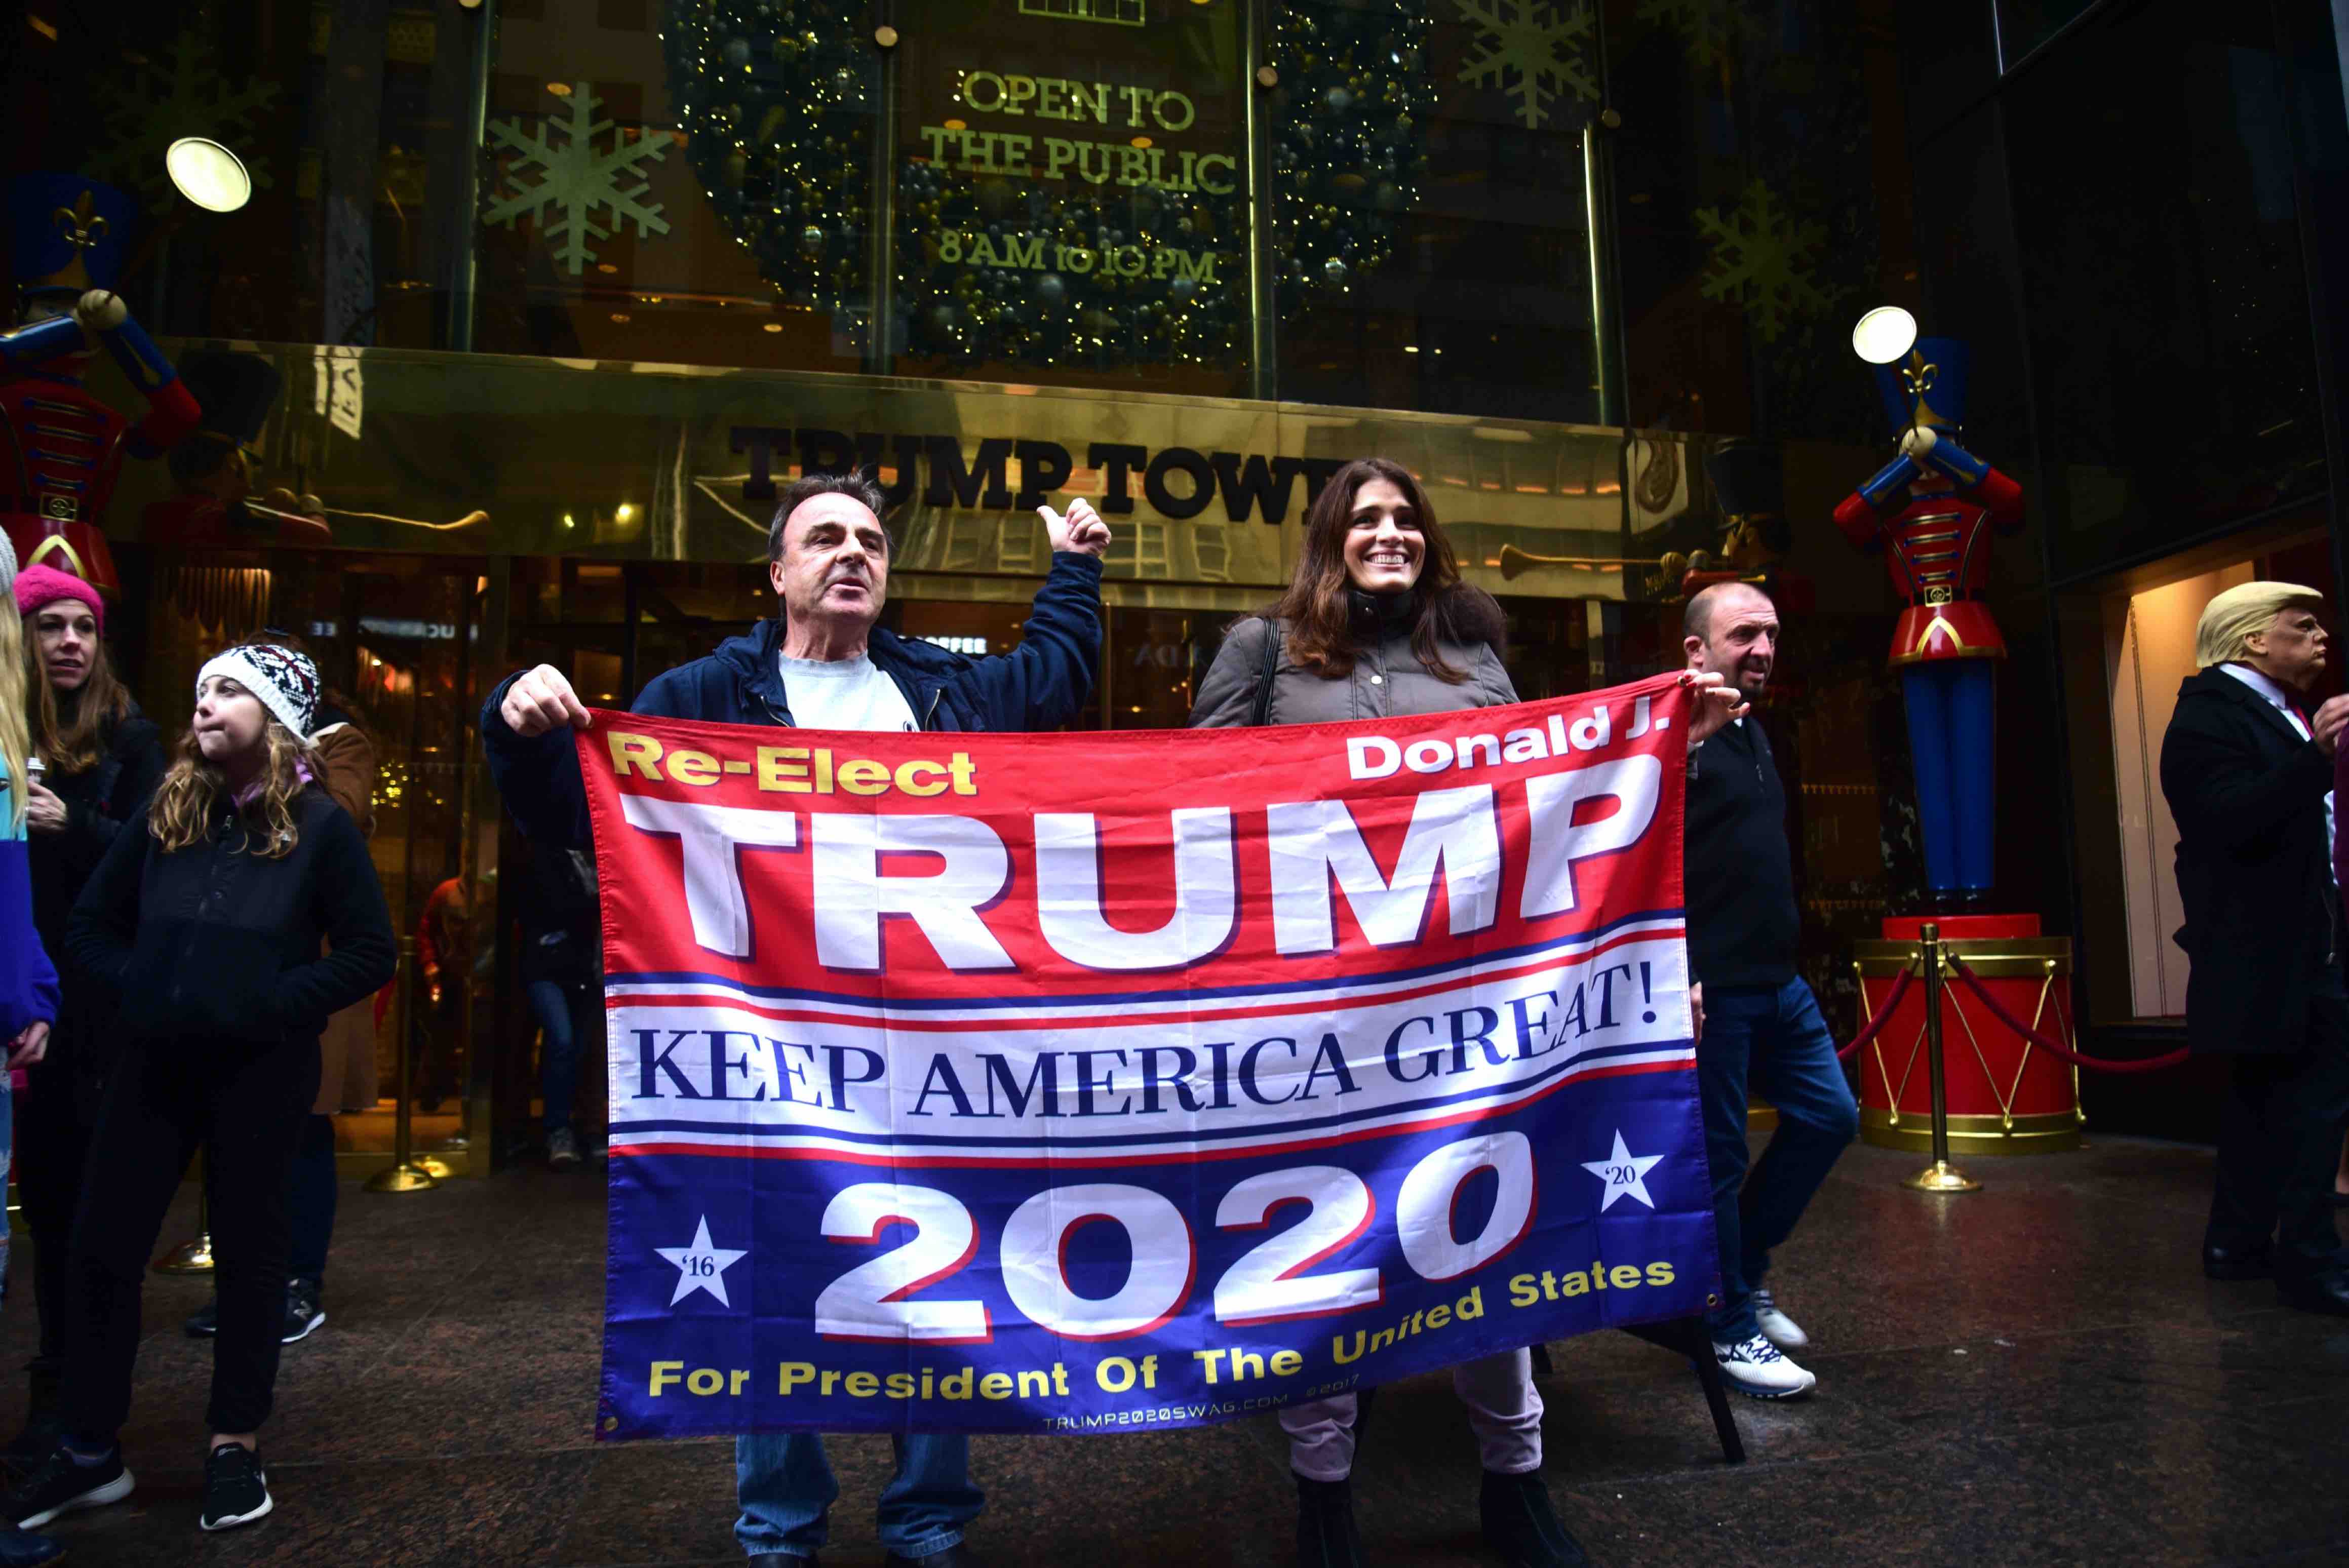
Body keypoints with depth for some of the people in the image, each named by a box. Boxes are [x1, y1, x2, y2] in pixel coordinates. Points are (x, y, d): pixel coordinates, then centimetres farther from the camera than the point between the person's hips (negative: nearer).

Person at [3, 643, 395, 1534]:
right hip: (154, 1062, 4)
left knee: (248, 1250, 7)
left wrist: (278, 1003, -16)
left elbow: (371, 953, -6)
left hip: (261, 1073, -4)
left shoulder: (318, 825, -5)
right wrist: (135, 988, -3)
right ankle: (89, 1452, 23)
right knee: (103, 1245, 7)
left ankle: (235, 1447, 21)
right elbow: (91, 925, 14)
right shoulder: (166, 812, 7)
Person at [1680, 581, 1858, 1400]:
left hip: (1775, 981, 9)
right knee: (1716, 1156, 1)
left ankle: (1743, 1264, 30)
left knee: (1830, 1115, 14)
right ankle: (1732, 1328, 17)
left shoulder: (1753, 734, 16)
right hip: (1708, 988, -9)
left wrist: (1785, 947, 18)